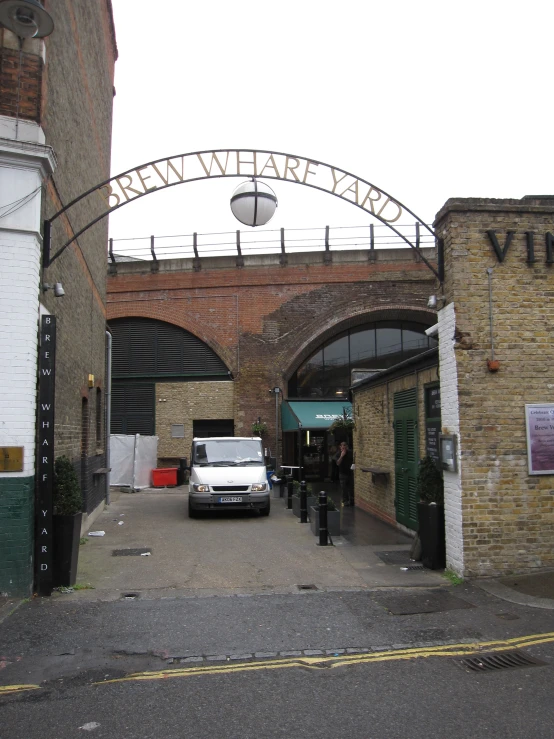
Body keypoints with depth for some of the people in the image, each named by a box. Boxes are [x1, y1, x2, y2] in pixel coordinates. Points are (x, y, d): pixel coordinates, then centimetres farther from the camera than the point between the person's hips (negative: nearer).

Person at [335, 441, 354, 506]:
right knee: (343, 488, 0)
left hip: (350, 472, 2)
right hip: (343, 473, -2)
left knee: (351, 488, 6)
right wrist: (341, 456, -22)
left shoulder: (350, 453, 1)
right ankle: (345, 501, 9)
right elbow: (338, 463, -14)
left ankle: (352, 501, 16)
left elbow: (353, 461, 9)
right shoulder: (338, 454, -4)